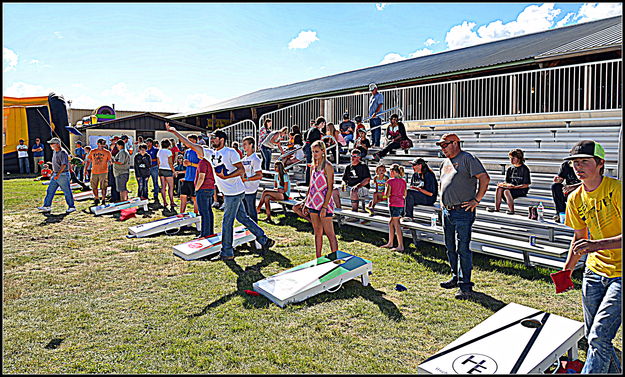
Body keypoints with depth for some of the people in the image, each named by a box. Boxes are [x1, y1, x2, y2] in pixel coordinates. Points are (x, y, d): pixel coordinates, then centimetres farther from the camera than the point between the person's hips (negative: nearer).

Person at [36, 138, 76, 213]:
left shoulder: (63, 153, -17)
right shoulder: (54, 152, 13)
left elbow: (64, 165, -25)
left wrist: (58, 174, -31)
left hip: (63, 175, -9)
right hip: (55, 175, 9)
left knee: (67, 192, -1)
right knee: (50, 190, 8)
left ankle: (71, 207, 8)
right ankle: (47, 206, 13)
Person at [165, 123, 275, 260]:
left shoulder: (230, 152, -9)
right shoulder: (210, 153, 12)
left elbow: (241, 170, -12)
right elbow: (190, 145, 11)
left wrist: (226, 176, -22)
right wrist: (174, 132, 8)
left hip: (234, 192, -8)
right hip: (228, 193, 8)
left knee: (227, 222, -1)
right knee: (243, 218, 12)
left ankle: (227, 253, 11)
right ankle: (265, 240, 19)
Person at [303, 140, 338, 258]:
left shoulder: (327, 166, -10)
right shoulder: (313, 166, 12)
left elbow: (330, 188, -14)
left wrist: (324, 207, -19)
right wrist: (306, 204, 16)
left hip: (324, 203, -7)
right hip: (313, 203, 8)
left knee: (330, 234, -4)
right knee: (317, 233, 13)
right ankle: (318, 259, 22)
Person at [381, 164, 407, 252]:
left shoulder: (390, 181, -11)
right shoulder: (403, 181, 9)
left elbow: (387, 194, -12)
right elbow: (405, 194, 12)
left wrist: (387, 187, 4)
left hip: (394, 204, -8)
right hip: (402, 204, 8)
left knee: (396, 225, -4)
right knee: (391, 223, 17)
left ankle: (400, 246, -3)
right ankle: (390, 243, 23)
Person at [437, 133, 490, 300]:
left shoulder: (467, 159, -8)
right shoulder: (445, 162, 18)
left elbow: (485, 178, -16)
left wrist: (477, 200, -17)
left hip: (463, 212, -8)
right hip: (447, 211, 9)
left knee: (463, 249, -7)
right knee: (450, 248, 16)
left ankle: (465, 286, -1)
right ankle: (456, 277, 31)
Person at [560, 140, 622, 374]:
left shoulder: (617, 190, -16)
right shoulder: (575, 199, 3)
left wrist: (597, 245, -36)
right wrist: (566, 271, 11)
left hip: (620, 274, -6)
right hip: (594, 271, 6)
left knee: (599, 337, -12)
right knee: (592, 336, 13)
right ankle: (612, 369, 37)